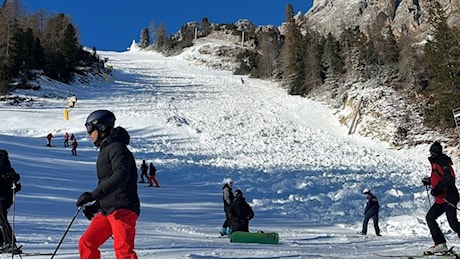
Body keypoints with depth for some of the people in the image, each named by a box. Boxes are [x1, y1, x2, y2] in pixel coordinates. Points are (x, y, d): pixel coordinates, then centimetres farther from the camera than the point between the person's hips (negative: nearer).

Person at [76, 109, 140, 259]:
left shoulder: (117, 147, -9)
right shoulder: (106, 149, 22)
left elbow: (120, 177, -25)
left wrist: (93, 195, -28)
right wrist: (95, 206, 19)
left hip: (122, 209, -10)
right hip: (107, 210, 10)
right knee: (86, 244, 11)